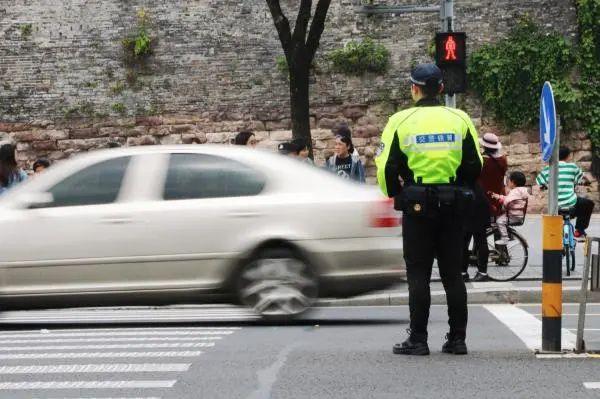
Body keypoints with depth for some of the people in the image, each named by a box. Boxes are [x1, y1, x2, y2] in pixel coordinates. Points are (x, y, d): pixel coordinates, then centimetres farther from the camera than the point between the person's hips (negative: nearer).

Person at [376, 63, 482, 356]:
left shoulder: (401, 121, -4)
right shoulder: (460, 119, 4)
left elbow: (386, 167, -4)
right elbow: (476, 165, 6)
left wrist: (394, 194, 12)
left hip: (417, 206, -2)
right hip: (454, 206, 3)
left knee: (418, 274, 3)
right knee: (453, 273, 9)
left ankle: (418, 340, 2)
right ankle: (457, 339, 11)